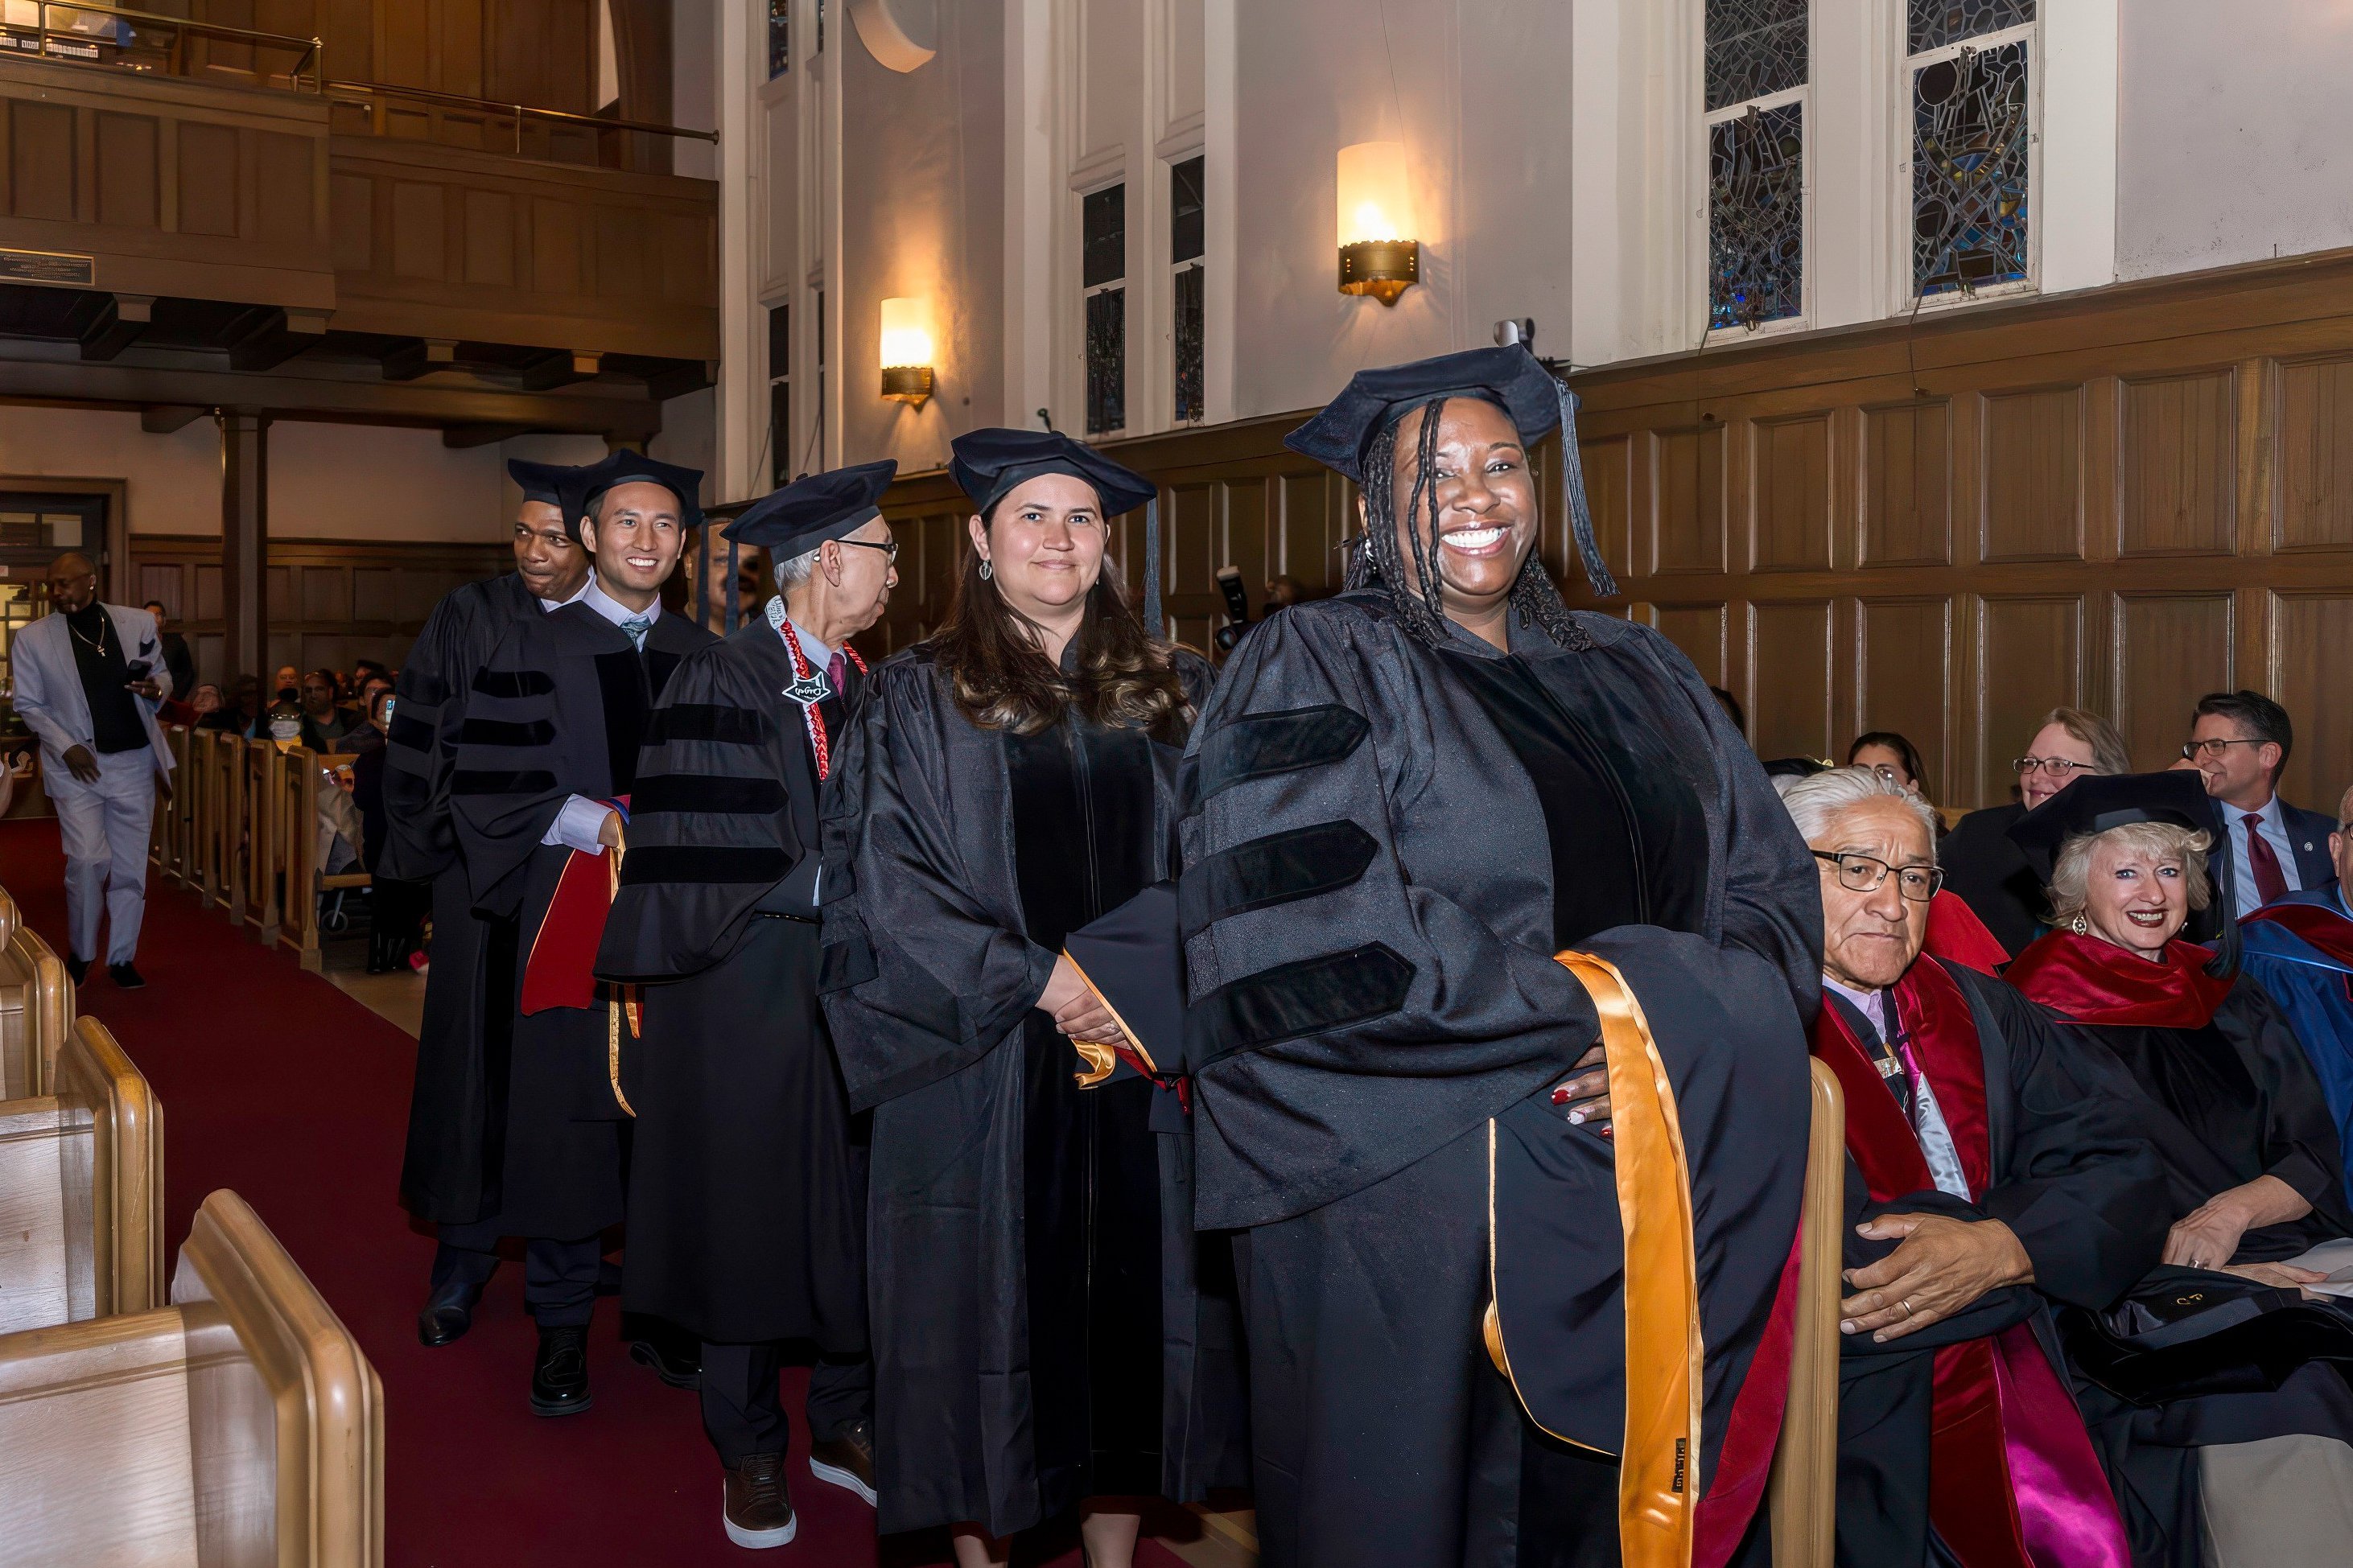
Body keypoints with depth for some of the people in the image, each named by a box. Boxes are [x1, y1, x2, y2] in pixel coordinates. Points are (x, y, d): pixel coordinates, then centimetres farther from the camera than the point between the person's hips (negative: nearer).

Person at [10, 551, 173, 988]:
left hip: (134, 762, 2)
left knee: (130, 867, 6)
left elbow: (163, 675, 13)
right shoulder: (33, 638, -2)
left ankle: (122, 959, 19)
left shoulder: (138, 622, 2)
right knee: (88, 861, -12)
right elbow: (29, 705, 2)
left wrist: (155, 688, -11)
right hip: (77, 766, -2)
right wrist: (66, 747, -11)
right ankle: (80, 953, 11)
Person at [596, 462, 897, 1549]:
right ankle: (751, 1450, 23)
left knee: (852, 1213, 12)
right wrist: (841, 881, -14)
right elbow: (712, 858, -16)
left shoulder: (860, 688, 9)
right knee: (747, 1213, 7)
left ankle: (844, 1423, 29)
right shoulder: (722, 684, -11)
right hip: (745, 998, -6)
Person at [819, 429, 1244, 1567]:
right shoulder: (917, 695, 2)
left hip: (1145, 1063, 3)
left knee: (1130, 1300, 8)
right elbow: (889, 878, -6)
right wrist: (1039, 981, -15)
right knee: (989, 1304, 4)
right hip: (982, 1065, -2)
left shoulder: (1169, 691, 10)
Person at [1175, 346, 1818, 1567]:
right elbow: (1311, 926, -17)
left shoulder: (1635, 676, 14)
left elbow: (1772, 886, 8)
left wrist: (1674, 1034, -13)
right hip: (1403, 1199, -4)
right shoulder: (1310, 674, -3)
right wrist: (1587, 1018, -16)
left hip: (1638, 1204, 5)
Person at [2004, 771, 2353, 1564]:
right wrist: (2190, 1272, -17)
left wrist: (2234, 1209, -9)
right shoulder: (2046, 1009, 2)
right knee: (2274, 1405, -29)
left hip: (2274, 1257, 5)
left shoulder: (2226, 997, 17)